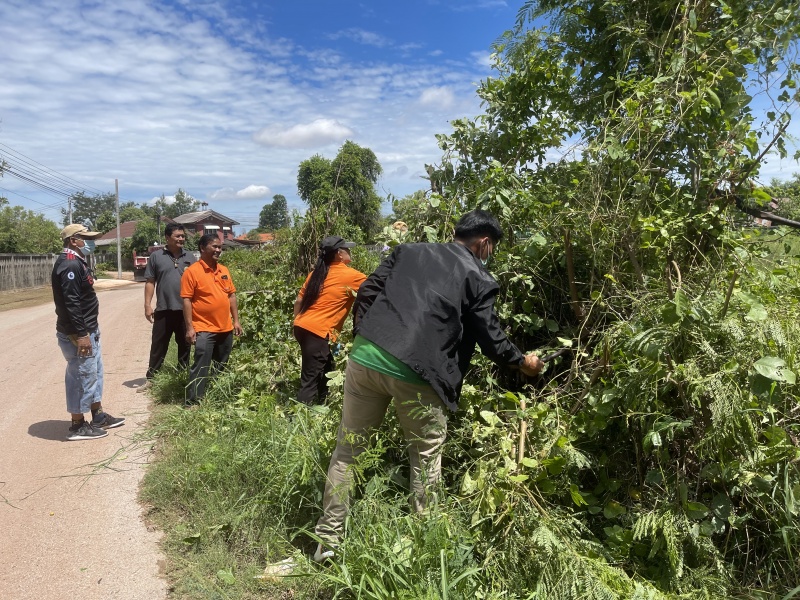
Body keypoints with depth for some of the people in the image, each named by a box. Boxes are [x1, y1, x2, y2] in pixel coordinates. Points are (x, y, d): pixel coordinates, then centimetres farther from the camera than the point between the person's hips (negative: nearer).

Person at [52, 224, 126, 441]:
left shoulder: (77, 262, 13)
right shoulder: (70, 265, -20)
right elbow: (71, 303, -25)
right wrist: (81, 334, -25)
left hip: (88, 330, 11)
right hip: (77, 334, -11)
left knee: (94, 372, 17)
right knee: (81, 376, -1)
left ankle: (98, 416, 28)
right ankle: (78, 426, 11)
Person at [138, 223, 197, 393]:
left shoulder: (190, 257, 6)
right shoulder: (156, 257, 1)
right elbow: (150, 282, 2)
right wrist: (147, 305, -3)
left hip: (186, 309, 2)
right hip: (164, 309, -1)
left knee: (185, 344, 11)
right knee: (158, 345, 7)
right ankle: (151, 378, 16)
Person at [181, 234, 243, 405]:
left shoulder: (224, 270, 10)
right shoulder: (192, 271, -9)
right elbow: (186, 300, -11)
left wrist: (235, 320, 11)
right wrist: (189, 328, -15)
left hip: (226, 328, 6)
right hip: (204, 329, -6)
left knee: (221, 366, 16)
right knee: (201, 367, -7)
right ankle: (193, 401, 0)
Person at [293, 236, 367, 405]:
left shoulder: (316, 272, 12)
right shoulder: (351, 276, -7)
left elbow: (299, 301, 15)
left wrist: (297, 324, 24)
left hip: (302, 326, 9)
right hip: (317, 331, -9)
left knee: (326, 369, 23)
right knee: (310, 380, -5)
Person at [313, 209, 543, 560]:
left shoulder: (409, 251, 18)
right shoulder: (478, 278, 6)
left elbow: (366, 293, 11)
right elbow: (490, 337, 7)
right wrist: (522, 362, 24)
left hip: (365, 357, 4)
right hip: (416, 374, -4)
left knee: (347, 449, 17)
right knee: (426, 456, 18)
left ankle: (328, 540, 25)